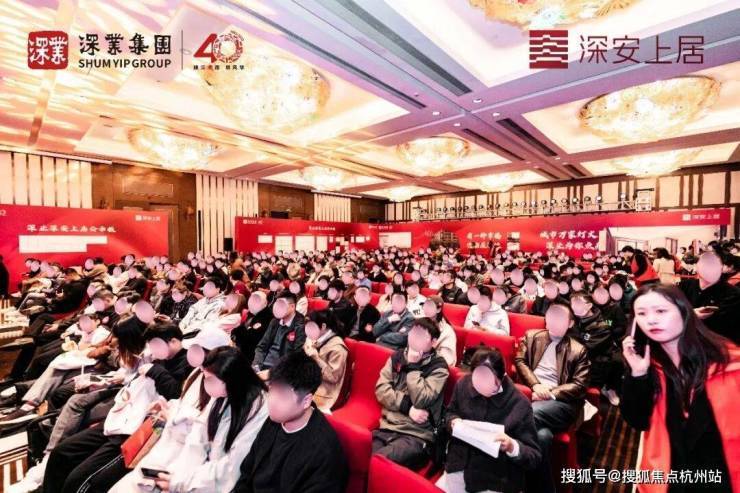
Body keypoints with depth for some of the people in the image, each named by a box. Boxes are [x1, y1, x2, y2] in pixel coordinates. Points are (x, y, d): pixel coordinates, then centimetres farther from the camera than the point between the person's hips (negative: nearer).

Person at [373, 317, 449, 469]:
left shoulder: (438, 366, -2)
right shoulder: (397, 356, 9)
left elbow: (420, 401, -13)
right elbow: (381, 389, 0)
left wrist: (412, 365, -10)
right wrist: (408, 407, -10)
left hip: (416, 435, -4)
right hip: (386, 428, 4)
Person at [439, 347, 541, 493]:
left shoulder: (520, 405, -14)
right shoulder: (463, 384, -5)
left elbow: (534, 458, -7)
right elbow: (450, 412, 13)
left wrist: (513, 447, -26)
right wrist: (453, 421, -8)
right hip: (458, 470, 3)